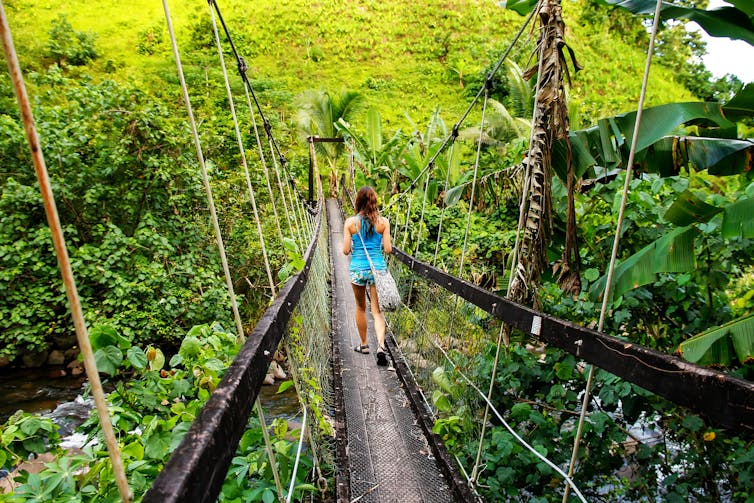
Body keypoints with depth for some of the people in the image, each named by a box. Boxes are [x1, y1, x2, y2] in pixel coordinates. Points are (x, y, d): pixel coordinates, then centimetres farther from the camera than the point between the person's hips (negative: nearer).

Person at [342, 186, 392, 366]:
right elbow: (388, 249, -4)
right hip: (378, 268, 0)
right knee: (377, 311, 6)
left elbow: (346, 250, -6)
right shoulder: (383, 222, -5)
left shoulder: (350, 222, -6)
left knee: (360, 307, 18)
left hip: (357, 268, 0)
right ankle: (381, 345, -12)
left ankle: (364, 345, 30)